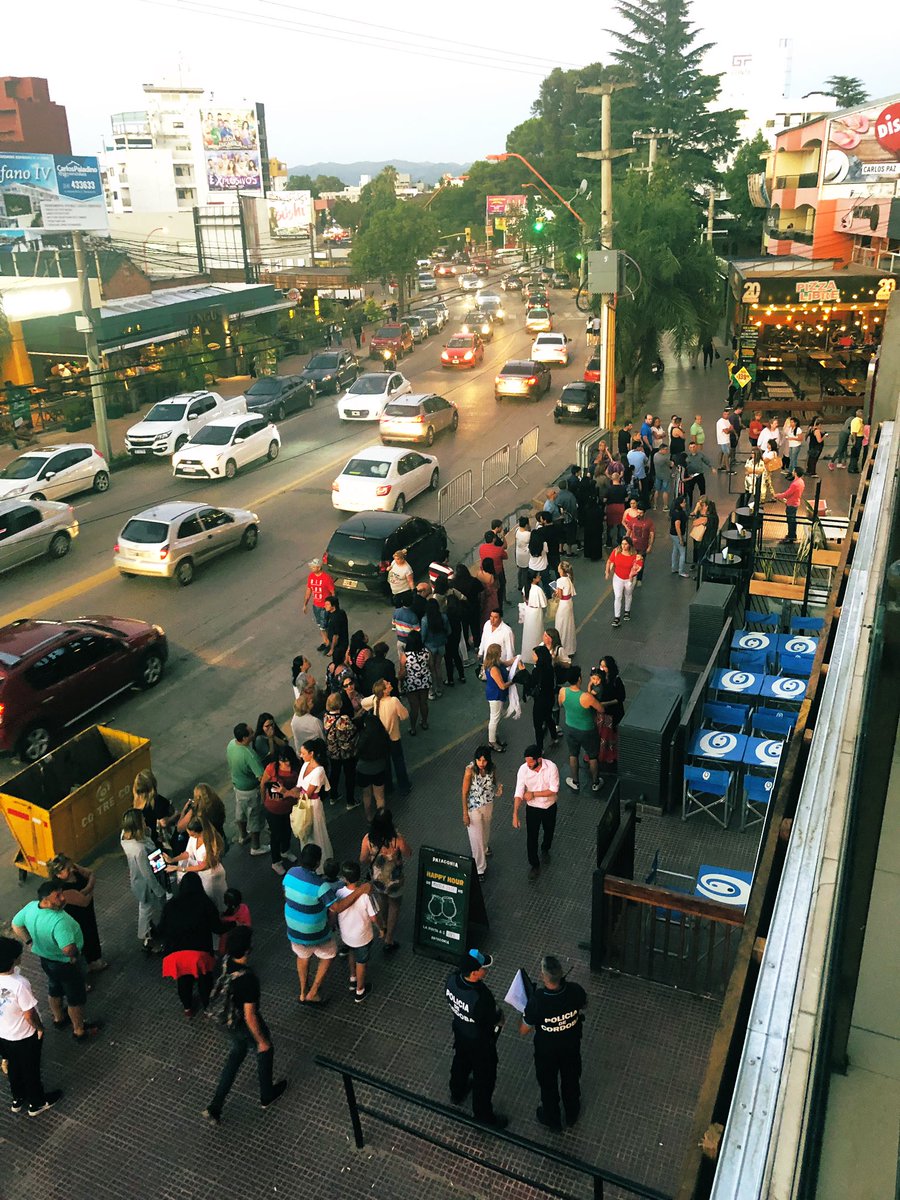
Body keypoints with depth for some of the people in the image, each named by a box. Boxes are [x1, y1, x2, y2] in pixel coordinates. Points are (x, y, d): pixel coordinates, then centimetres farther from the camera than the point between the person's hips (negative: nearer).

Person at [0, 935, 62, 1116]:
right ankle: (37, 1103, 41)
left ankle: (18, 1099, 51)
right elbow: (29, 1014, -25)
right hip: (24, 1036, -6)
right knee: (31, 1069, 19)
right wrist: (40, 1027, -6)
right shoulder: (19, 984, -38)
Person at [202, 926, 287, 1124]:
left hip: (229, 1021, 6)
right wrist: (262, 1040, -16)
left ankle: (215, 1106, 32)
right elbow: (250, 1016, -30)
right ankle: (267, 1096, 47)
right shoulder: (248, 978, -40)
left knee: (237, 1052, 29)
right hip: (247, 1026, -6)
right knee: (265, 1052, 23)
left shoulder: (226, 961, -18)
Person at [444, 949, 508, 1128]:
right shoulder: (481, 998, -44)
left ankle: (457, 1092, 60)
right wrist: (499, 1015, -5)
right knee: (484, 1077, 20)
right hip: (480, 1041, -6)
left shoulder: (452, 979, -24)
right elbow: (496, 1020, -26)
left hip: (460, 1031, 6)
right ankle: (483, 1114, 42)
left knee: (460, 1062, 33)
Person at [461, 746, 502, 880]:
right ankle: (480, 869, 25)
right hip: (474, 807, -4)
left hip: (488, 805, 4)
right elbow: (464, 793, -19)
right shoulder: (470, 771, -28)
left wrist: (498, 790, -20)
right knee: (476, 837, 6)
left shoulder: (492, 769, -16)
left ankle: (485, 848, 61)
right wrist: (465, 814, -16)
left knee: (485, 830, 30)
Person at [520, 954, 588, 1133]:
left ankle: (553, 1121, 51)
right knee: (571, 1080, 30)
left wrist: (525, 1015, -6)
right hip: (571, 1047, 2)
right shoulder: (575, 991, -31)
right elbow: (584, 1006, -5)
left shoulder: (536, 1001, -39)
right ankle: (572, 1114, 56)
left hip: (546, 1051, -2)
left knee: (548, 1085, 27)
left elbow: (523, 1031, -23)